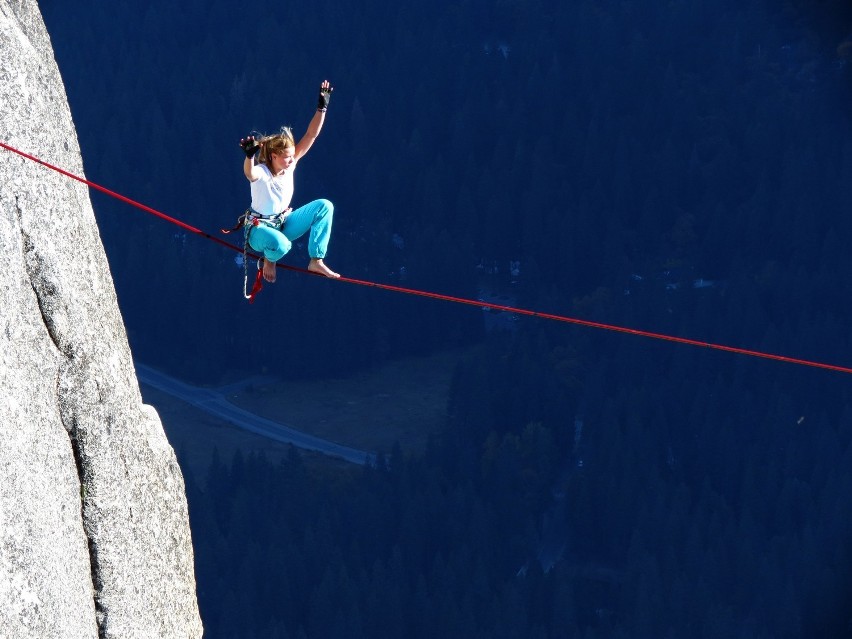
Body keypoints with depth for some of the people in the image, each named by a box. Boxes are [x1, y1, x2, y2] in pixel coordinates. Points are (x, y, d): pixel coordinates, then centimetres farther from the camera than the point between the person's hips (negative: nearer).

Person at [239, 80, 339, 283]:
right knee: (281, 245, -41)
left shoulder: (290, 164, -8)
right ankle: (268, 259, -1)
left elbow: (311, 135, -12)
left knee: (324, 206, -11)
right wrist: (249, 155, -72)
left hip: (284, 223, 6)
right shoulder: (261, 172, -25)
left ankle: (316, 261, -7)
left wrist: (322, 107, -22)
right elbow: (249, 173, -51)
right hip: (260, 228, -6)